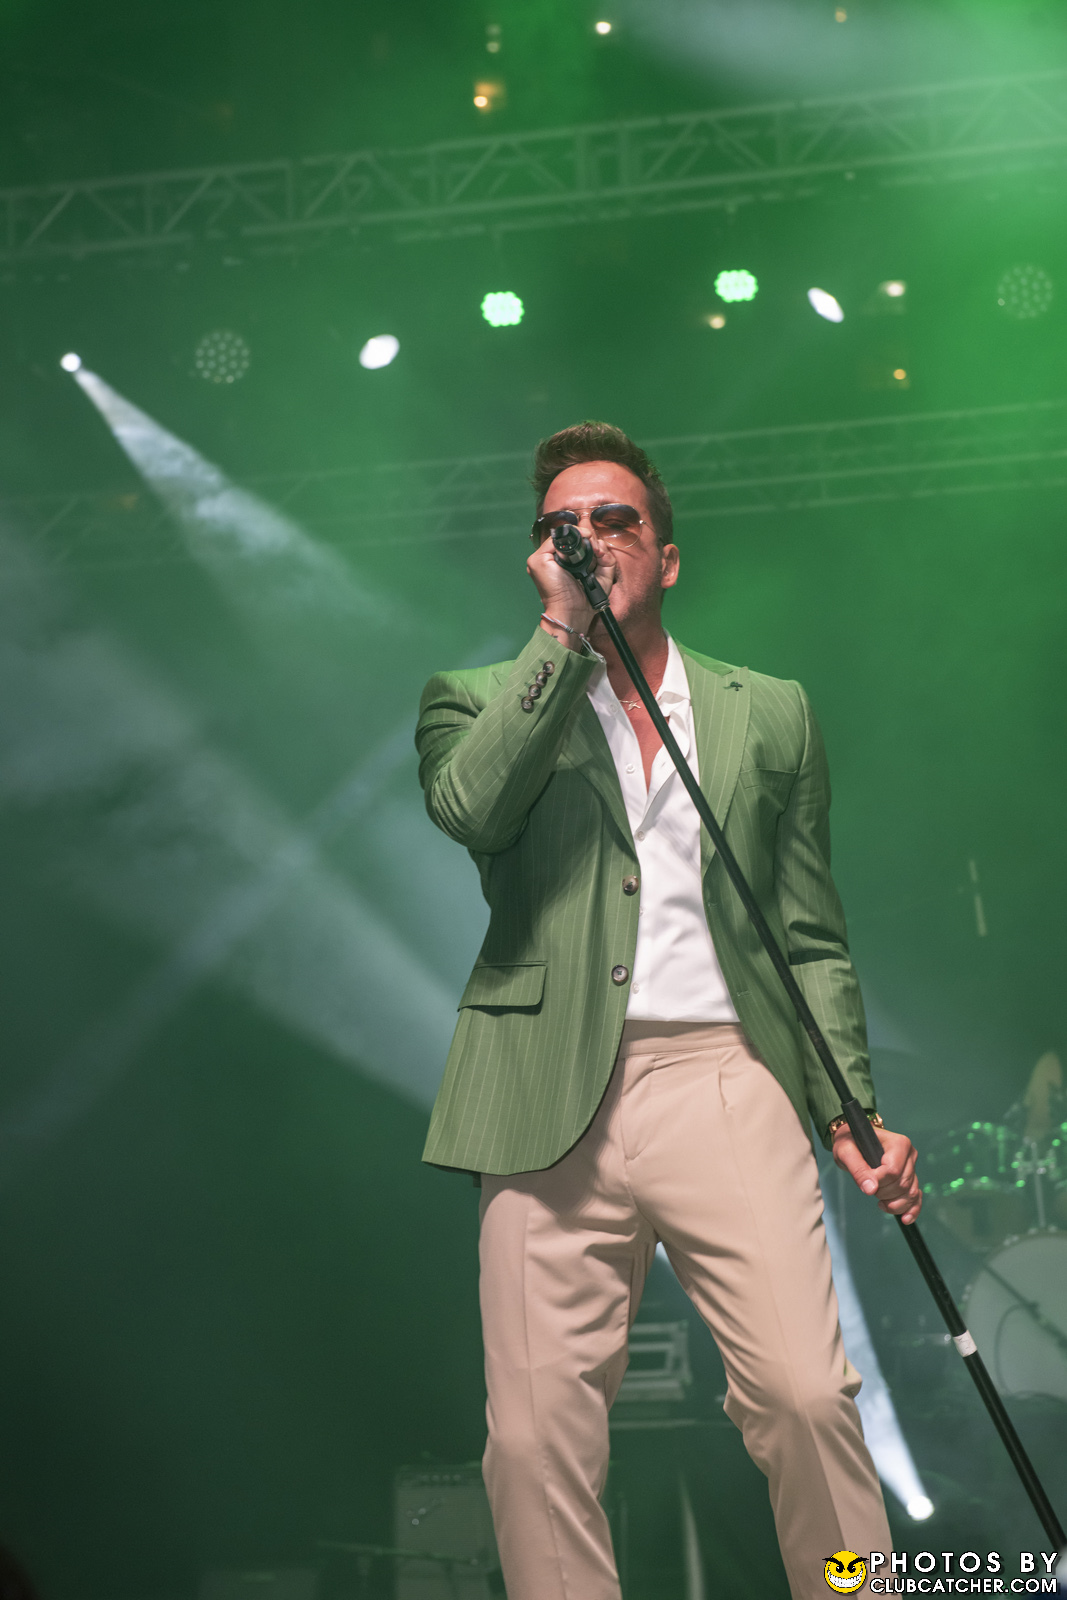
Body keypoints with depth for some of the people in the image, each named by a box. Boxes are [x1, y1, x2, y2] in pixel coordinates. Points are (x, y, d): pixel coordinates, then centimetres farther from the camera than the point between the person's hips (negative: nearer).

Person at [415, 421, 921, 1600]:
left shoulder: (769, 714, 17)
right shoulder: (480, 703, 14)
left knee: (806, 1394, -12)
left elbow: (811, 939, 16)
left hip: (726, 1082, 1)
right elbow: (466, 805, -11)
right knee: (535, 1434, -2)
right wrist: (560, 631, -7)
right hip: (552, 1105, 0)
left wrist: (853, 1114, 6)